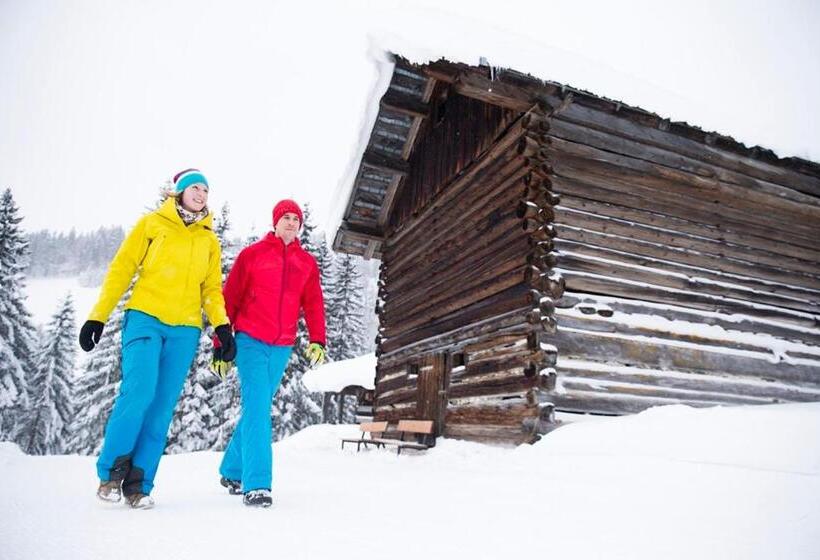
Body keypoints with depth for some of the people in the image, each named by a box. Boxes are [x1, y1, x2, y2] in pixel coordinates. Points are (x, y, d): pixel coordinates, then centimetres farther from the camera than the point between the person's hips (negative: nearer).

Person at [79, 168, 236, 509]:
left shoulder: (209, 240, 14)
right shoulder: (152, 224, 6)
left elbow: (212, 289, 13)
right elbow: (121, 270, 5)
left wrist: (222, 325, -3)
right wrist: (98, 317, -1)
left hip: (185, 330, 3)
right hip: (145, 318, -2)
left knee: (162, 407, 0)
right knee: (139, 392, -17)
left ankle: (138, 484, 9)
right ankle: (111, 470, 4)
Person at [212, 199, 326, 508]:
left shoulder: (307, 263, 11)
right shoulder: (252, 254, 2)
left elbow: (313, 304, 7)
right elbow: (229, 298, 3)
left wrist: (317, 340, -8)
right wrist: (221, 344, 1)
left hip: (282, 348, 4)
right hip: (250, 341, -4)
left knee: (257, 409, 13)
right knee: (257, 407, -12)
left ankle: (232, 471, 31)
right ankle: (256, 484, -10)